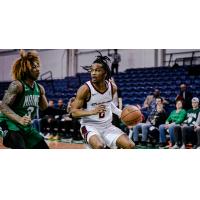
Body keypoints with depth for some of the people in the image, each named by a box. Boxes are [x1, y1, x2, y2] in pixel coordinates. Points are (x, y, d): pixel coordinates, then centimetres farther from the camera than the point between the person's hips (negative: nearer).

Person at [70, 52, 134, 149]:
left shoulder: (112, 87, -1)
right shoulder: (85, 89, -17)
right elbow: (73, 112, -14)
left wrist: (121, 114, 9)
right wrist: (92, 111, -28)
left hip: (107, 126, 5)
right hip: (90, 126, -5)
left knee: (130, 146, -7)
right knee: (99, 146, -34)